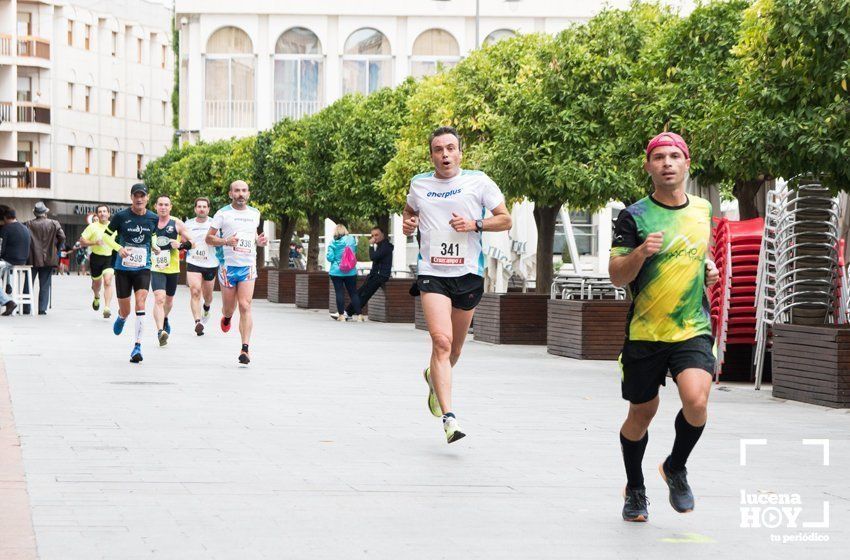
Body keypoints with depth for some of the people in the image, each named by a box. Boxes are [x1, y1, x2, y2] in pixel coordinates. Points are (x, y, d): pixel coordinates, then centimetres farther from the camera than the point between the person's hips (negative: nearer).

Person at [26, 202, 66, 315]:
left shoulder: (29, 224, -5)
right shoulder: (54, 224, -3)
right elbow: (62, 237, -6)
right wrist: (57, 250, 6)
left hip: (33, 258, -1)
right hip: (49, 259, 1)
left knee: (28, 284, 10)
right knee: (45, 285, 5)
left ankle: (25, 308, 10)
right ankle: (42, 309, 0)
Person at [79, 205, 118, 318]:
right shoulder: (92, 227, -5)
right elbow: (82, 241, -5)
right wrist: (95, 242, -18)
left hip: (110, 257, 0)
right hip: (96, 257, 0)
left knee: (108, 281, -17)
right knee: (96, 282, 16)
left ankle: (107, 308, -22)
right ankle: (97, 298, 50)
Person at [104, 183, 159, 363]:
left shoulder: (153, 218, 1)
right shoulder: (121, 216, -7)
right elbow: (106, 235, 2)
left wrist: (154, 247, 1)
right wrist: (119, 248, -15)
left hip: (143, 269, 1)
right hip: (123, 268, -1)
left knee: (140, 305, -19)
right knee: (125, 311, 8)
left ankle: (137, 346, -16)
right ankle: (121, 317, 48)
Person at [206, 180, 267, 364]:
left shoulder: (255, 213, 10)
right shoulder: (222, 214, -2)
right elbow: (209, 238, -1)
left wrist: (258, 240, 5)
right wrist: (226, 241, -19)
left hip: (248, 266, 1)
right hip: (228, 265, -1)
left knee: (245, 306, -12)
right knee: (229, 307, 8)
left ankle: (245, 349, -15)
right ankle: (227, 317, 48)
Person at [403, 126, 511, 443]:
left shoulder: (478, 182, 0)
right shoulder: (419, 184, 8)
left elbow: (505, 220, 3)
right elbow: (410, 210, 29)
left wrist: (474, 224, -13)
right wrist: (408, 224, 6)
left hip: (468, 274, 1)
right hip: (432, 273, -1)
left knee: (454, 348, 14)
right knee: (441, 341, -19)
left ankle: (434, 377, 50)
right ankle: (449, 418, -24)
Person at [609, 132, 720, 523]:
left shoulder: (702, 209, 9)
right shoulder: (634, 216, -5)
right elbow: (616, 276, -8)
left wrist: (709, 268, 9)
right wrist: (641, 253, -26)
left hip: (693, 330, 2)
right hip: (644, 333, -2)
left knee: (696, 401, -21)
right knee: (641, 414, 9)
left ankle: (676, 468, 8)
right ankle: (634, 489, 34)